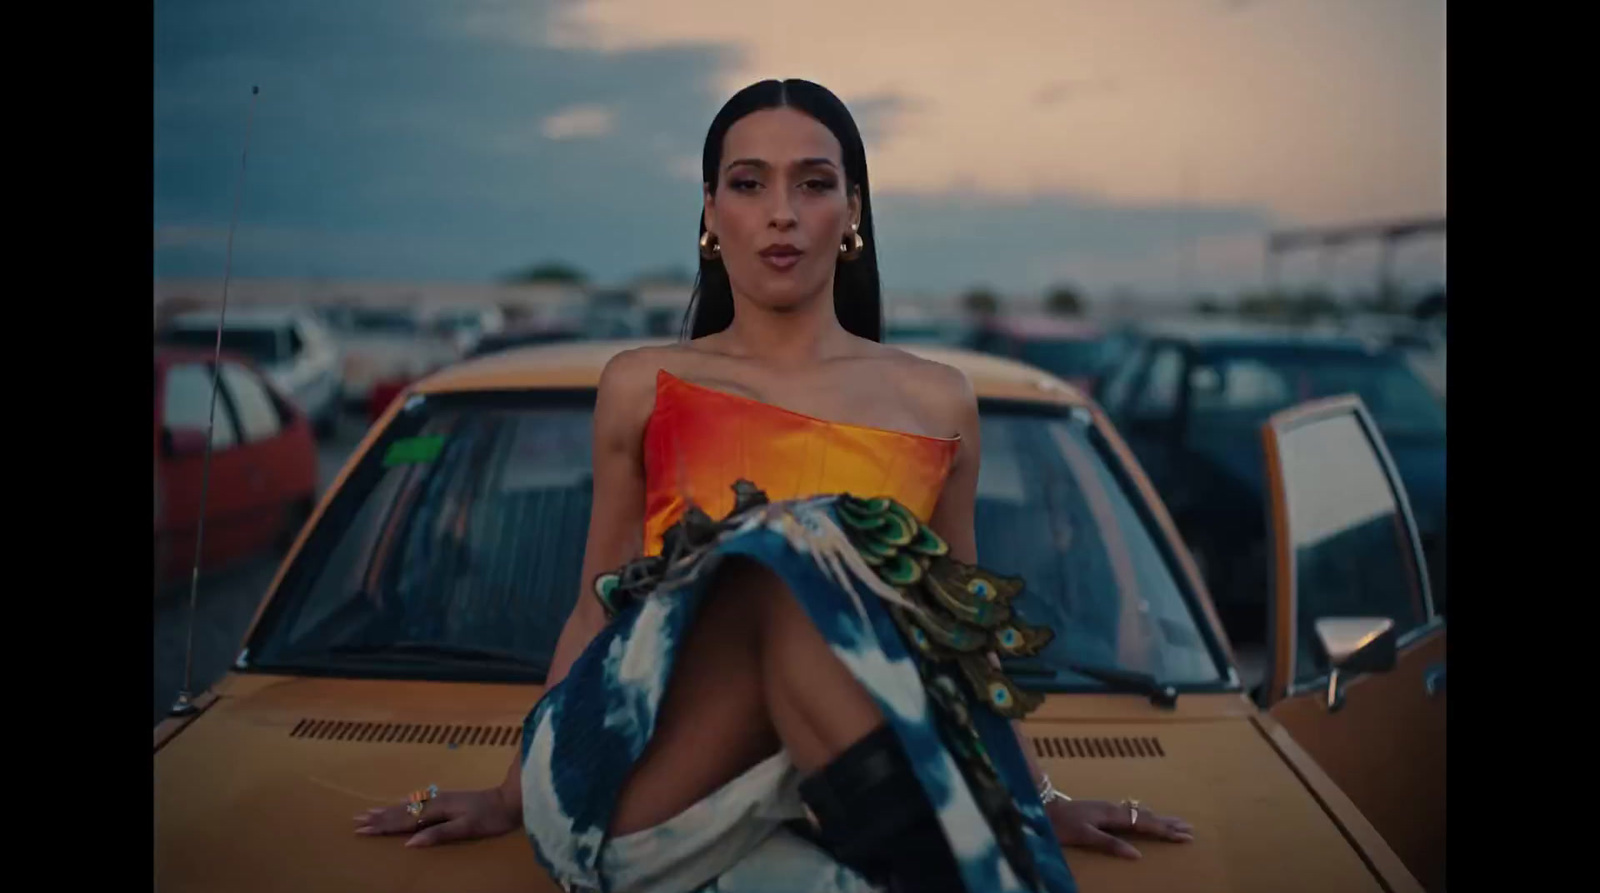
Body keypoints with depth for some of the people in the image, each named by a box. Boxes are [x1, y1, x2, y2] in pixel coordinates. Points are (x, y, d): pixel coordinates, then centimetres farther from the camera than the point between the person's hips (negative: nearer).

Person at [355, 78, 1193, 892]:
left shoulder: (936, 401, 15)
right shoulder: (642, 386, 13)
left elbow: (962, 624, 22)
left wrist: (1037, 798, 18)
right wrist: (513, 796, 17)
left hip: (851, 794, 0)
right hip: (644, 799, 0)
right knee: (793, 558, -31)